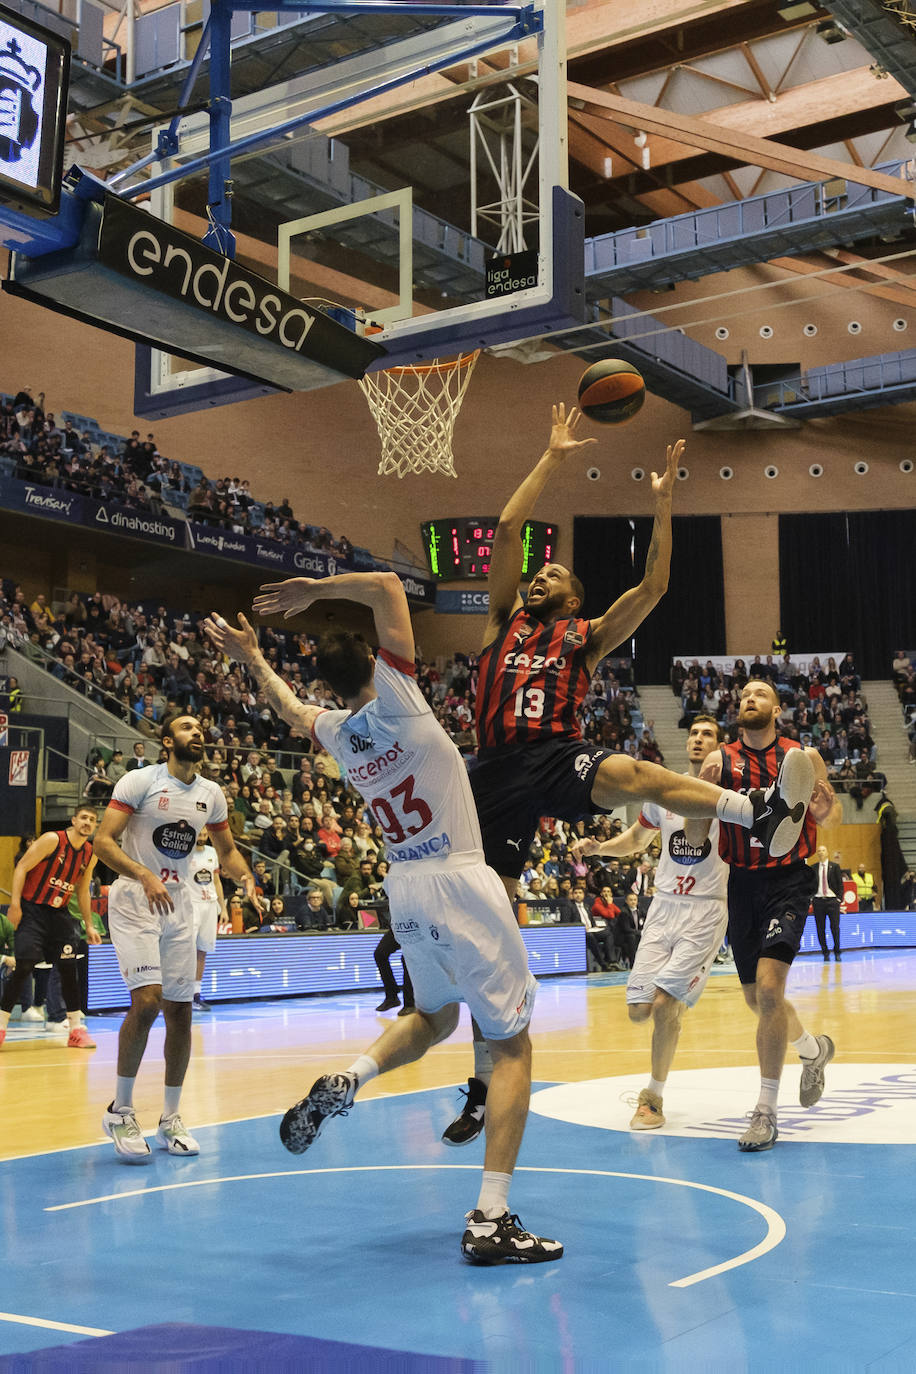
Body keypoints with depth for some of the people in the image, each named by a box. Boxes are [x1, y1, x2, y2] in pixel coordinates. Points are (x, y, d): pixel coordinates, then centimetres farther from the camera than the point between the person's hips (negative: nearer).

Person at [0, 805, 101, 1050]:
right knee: (24, 967, -11)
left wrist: (89, 925, 16)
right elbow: (22, 868, -12)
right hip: (32, 909, -5)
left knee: (69, 968, 1)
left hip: (59, 913, 5)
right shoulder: (52, 840, -12)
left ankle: (77, 1029, 8)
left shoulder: (91, 854, 6)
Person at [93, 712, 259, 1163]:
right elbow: (103, 841, -16)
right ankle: (120, 1111, -3)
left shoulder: (211, 794, 7)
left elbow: (225, 848, 19)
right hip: (135, 902, -6)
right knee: (147, 1000, -19)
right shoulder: (140, 781, -10)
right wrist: (146, 876, -31)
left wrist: (243, 873, -4)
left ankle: (170, 1119, 17)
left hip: (180, 906, 6)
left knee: (180, 1010, 5)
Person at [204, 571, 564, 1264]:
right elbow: (387, 585, -10)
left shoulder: (335, 731, 6)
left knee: (434, 1017, 31)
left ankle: (346, 1082, 4)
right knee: (512, 1044, 1)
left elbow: (291, 707, 31)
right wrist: (318, 588, -1)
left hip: (405, 891, 7)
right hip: (461, 884, -6)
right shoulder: (394, 701, -9)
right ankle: (491, 1220, -6)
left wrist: (255, 660, 45)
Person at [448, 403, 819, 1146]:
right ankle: (484, 1086, 10)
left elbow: (653, 587, 9)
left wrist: (663, 504, 5)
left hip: (559, 757, -2)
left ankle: (761, 814, -61)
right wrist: (553, 459, 16)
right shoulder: (504, 621, 22)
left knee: (628, 774, -37)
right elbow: (506, 530, 14)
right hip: (500, 771, 2)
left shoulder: (586, 636, 20)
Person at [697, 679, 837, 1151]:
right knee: (756, 998, 13)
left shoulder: (801, 756, -2)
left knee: (769, 986, -19)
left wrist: (823, 810, -16)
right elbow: (694, 837, -3)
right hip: (742, 882, 3)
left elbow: (831, 818, 8)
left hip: (788, 881, -3)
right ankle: (815, 1049, 45)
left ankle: (766, 1111, -9)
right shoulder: (719, 761, 1)